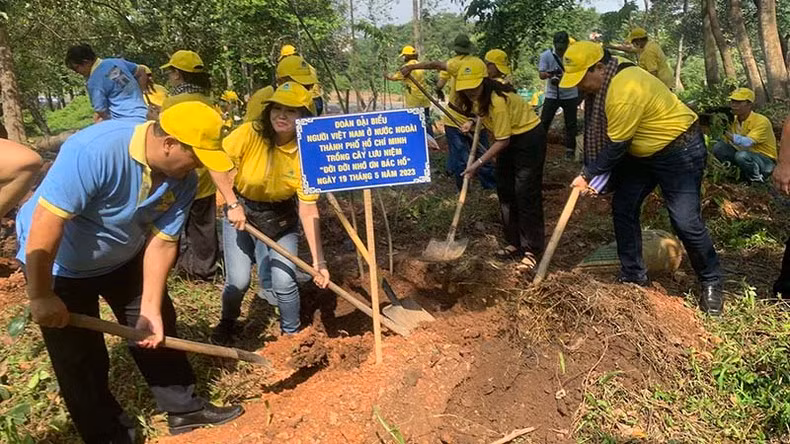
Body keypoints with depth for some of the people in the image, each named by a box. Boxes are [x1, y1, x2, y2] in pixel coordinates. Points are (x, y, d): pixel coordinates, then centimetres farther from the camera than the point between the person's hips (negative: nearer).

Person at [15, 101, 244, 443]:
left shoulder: (183, 180, -18)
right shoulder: (95, 150, -37)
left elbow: (162, 242, -13)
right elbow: (46, 222, -35)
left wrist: (150, 308, -15)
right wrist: (41, 297, -29)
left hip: (124, 257, 5)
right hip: (59, 263, -5)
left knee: (157, 332, 10)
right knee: (80, 359, 4)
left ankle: (184, 408, 27)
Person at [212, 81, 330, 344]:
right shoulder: (249, 134, -22)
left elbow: (308, 208, -20)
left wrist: (318, 259, -24)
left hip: (281, 220, 0)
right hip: (241, 212, 0)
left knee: (284, 283, -10)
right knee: (238, 281, -7)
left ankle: (293, 334, 19)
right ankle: (228, 322, 28)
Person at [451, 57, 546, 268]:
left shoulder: (497, 100, -30)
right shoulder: (479, 97, -5)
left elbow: (502, 141, -27)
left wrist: (478, 164, -27)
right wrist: (473, 123, -4)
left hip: (529, 138, -9)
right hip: (510, 138, 9)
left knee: (526, 194, -8)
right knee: (505, 191, 10)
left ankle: (531, 249, 0)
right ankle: (514, 243, 20)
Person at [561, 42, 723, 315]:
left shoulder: (624, 92, -30)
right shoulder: (616, 78, 0)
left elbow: (615, 147, -22)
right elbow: (615, 141, 9)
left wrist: (587, 175, -11)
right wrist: (594, 172, 6)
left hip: (680, 151, -10)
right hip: (643, 152, 10)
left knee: (686, 222, -9)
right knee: (623, 207, 5)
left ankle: (711, 284, 13)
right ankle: (633, 277, 16)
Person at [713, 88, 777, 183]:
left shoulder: (761, 121, -21)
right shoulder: (733, 120, -2)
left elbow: (747, 143, -37)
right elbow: (726, 142, -7)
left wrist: (727, 133, -48)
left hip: (765, 161, -6)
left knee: (741, 155, -36)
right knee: (719, 147, -14)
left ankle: (757, 178, -8)